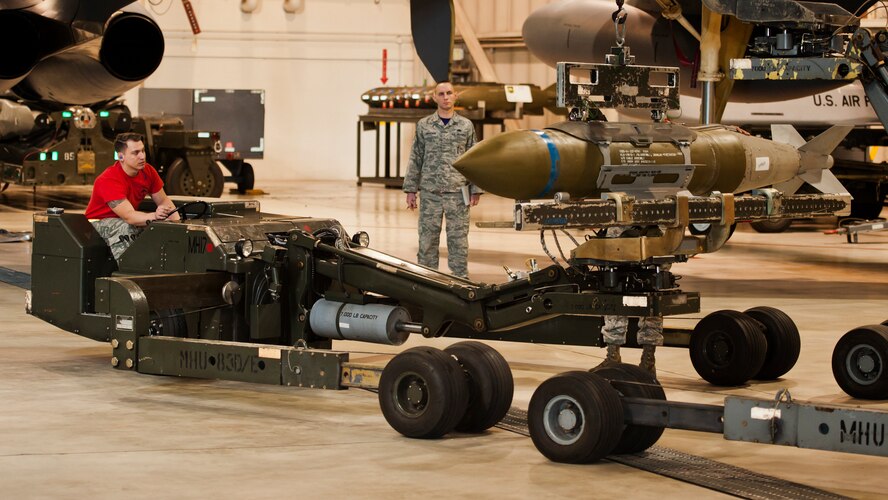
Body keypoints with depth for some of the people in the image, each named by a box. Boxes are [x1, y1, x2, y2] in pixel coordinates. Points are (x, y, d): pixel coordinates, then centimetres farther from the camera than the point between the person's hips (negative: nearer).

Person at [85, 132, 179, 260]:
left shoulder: (148, 171, -7)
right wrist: (154, 216, -55)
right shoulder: (108, 180, -28)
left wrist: (178, 223, -20)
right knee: (125, 228, -39)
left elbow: (164, 201, 0)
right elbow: (128, 216, -36)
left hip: (130, 221, 7)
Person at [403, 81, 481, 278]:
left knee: (458, 239, 1)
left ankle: (460, 278, 7)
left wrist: (476, 190, 3)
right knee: (427, 239, 3)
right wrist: (410, 189, 4)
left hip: (458, 193, 0)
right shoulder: (424, 125, 8)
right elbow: (415, 159, 9)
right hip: (430, 193, 0)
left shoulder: (466, 126, 8)